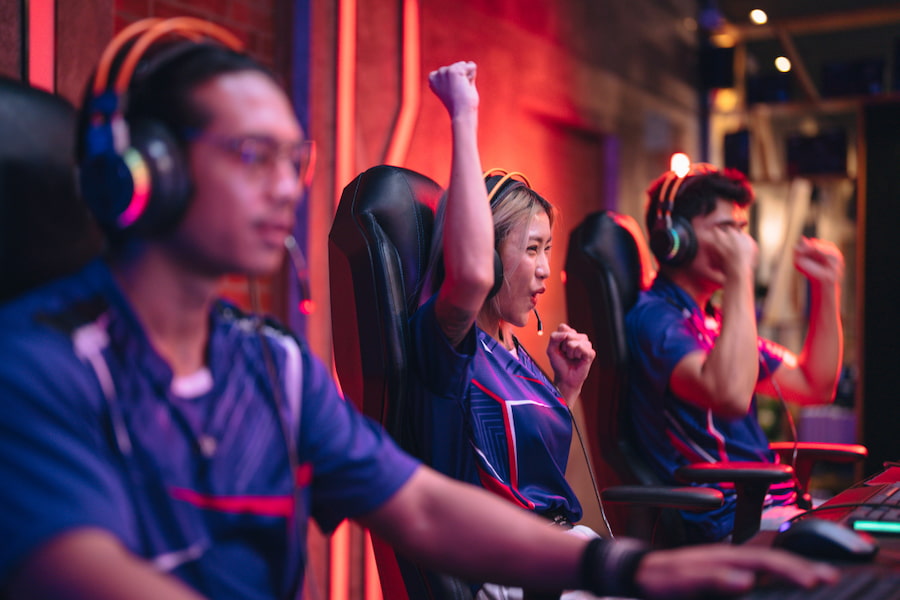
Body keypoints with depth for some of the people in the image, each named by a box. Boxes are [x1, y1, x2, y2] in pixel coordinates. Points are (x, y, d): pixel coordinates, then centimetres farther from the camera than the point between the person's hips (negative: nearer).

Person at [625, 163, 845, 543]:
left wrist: (826, 287, 16)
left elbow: (815, 386, 24)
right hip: (729, 523, -9)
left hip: (777, 507, 10)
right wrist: (740, 275, -23)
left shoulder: (714, 322, 21)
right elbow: (731, 396, -29)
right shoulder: (652, 318, -11)